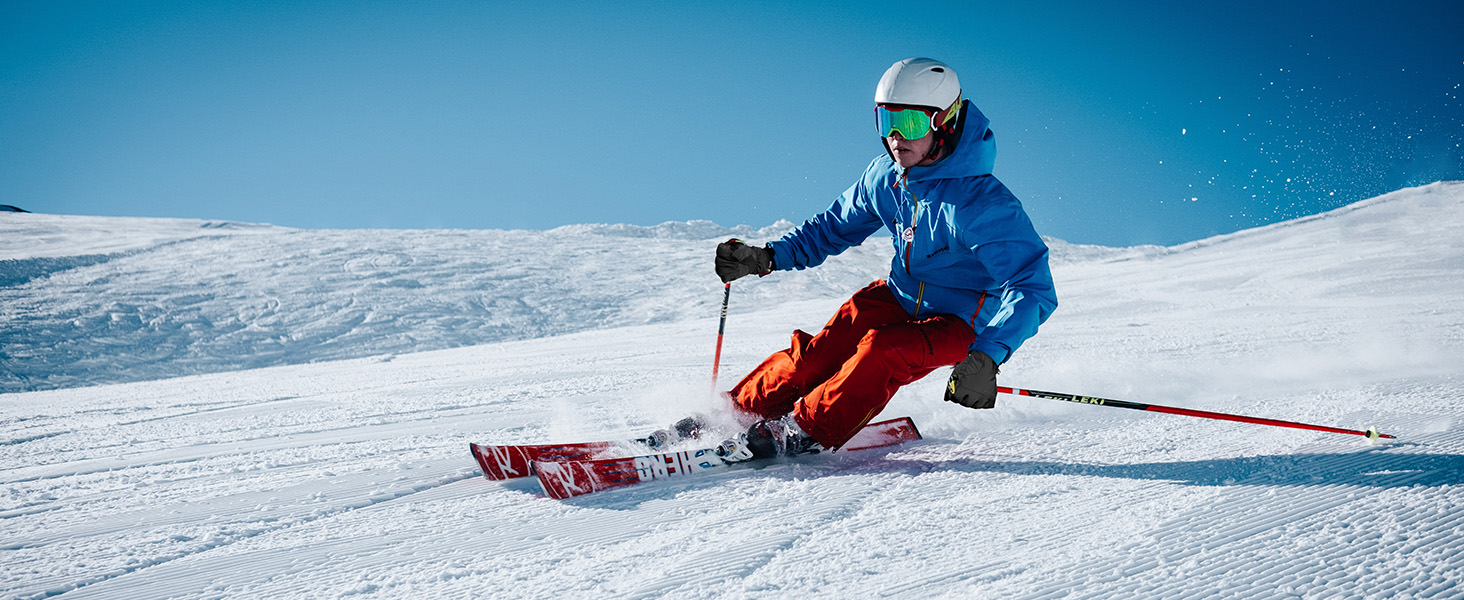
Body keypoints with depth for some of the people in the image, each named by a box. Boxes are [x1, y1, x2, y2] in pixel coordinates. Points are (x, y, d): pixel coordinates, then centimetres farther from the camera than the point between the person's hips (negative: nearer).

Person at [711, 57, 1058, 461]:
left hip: (958, 323, -5)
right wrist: (768, 257, -2)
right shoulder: (885, 176, -8)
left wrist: (987, 356, -48)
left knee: (882, 352, -32)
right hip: (899, 297, 6)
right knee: (821, 353, -15)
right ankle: (738, 410, -3)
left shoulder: (982, 202, -30)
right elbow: (834, 227, 10)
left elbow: (1032, 289, -34)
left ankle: (803, 431, -21)